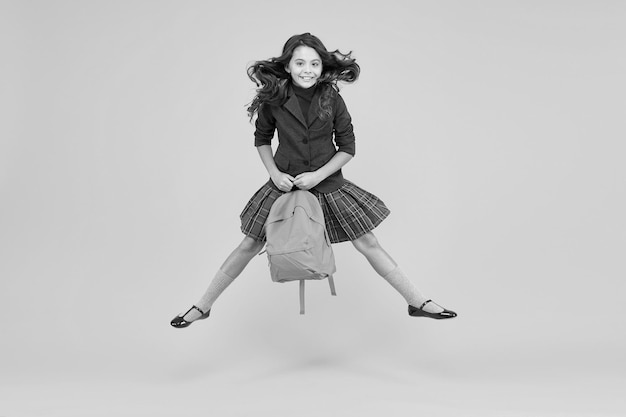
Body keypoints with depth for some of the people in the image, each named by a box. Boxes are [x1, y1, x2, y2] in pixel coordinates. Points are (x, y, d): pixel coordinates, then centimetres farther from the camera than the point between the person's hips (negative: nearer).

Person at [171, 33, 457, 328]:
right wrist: (275, 173, -7)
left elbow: (348, 147, -4)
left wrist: (318, 175, -14)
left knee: (368, 244, 3)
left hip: (329, 185, 0)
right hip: (284, 184, 0)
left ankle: (418, 303, 16)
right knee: (250, 246, 4)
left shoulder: (332, 99, -11)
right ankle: (202, 307, 19)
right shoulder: (274, 99, -10)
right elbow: (261, 139, 7)